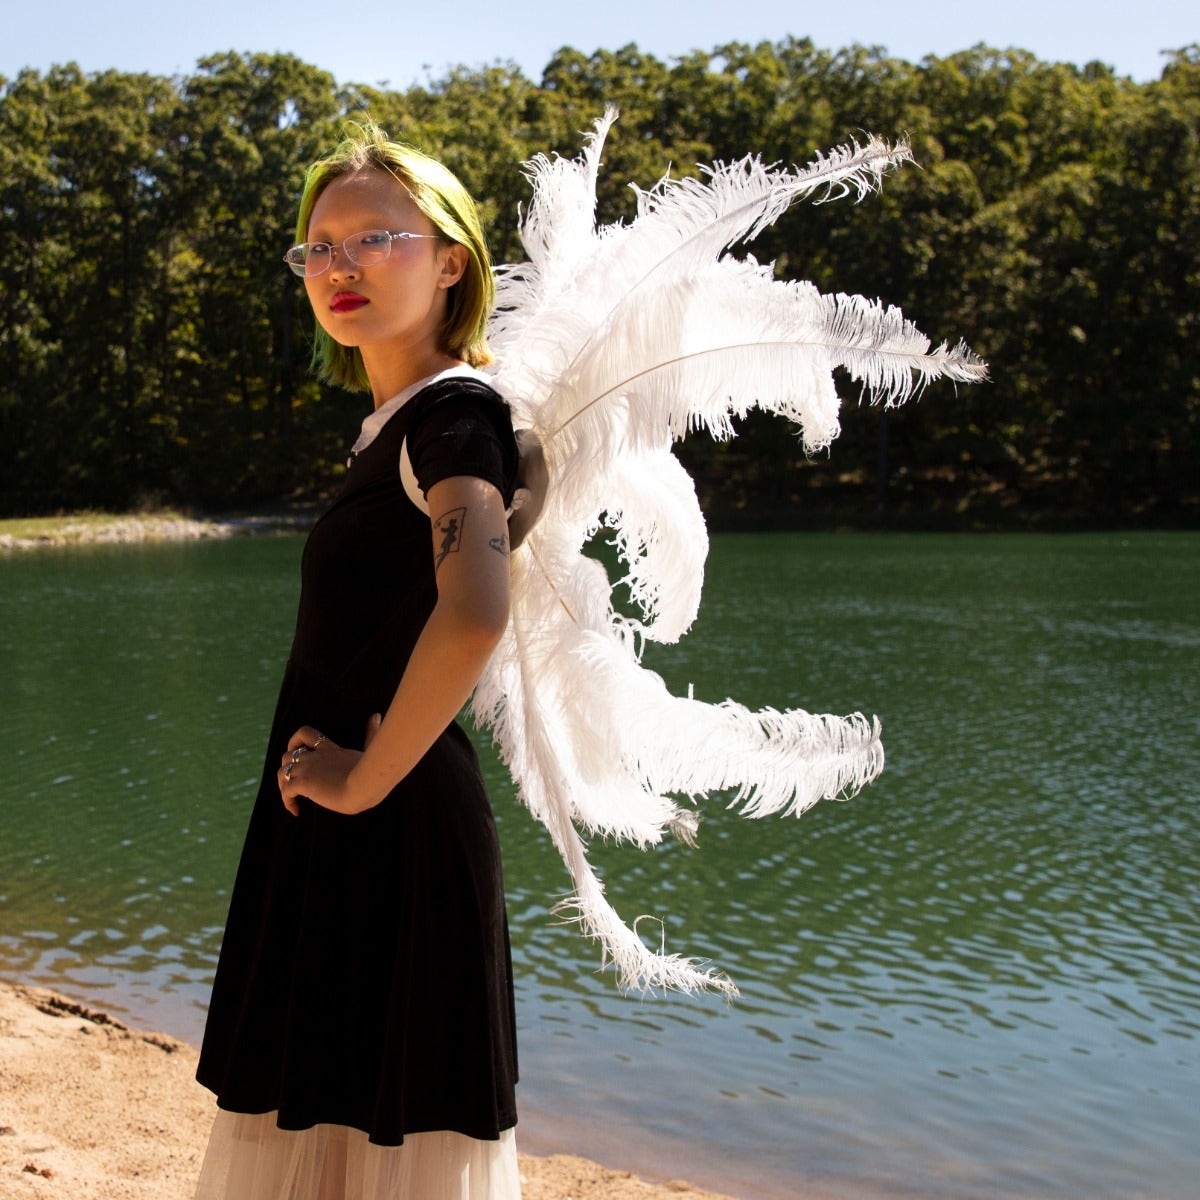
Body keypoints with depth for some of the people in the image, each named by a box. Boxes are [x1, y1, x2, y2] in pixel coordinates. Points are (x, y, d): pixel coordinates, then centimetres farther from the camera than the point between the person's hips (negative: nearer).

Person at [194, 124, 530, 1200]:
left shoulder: (453, 413, -15)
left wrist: (366, 778, -21)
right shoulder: (393, 422, 14)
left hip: (396, 828, -9)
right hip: (338, 832, 9)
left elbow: (474, 616, -33)